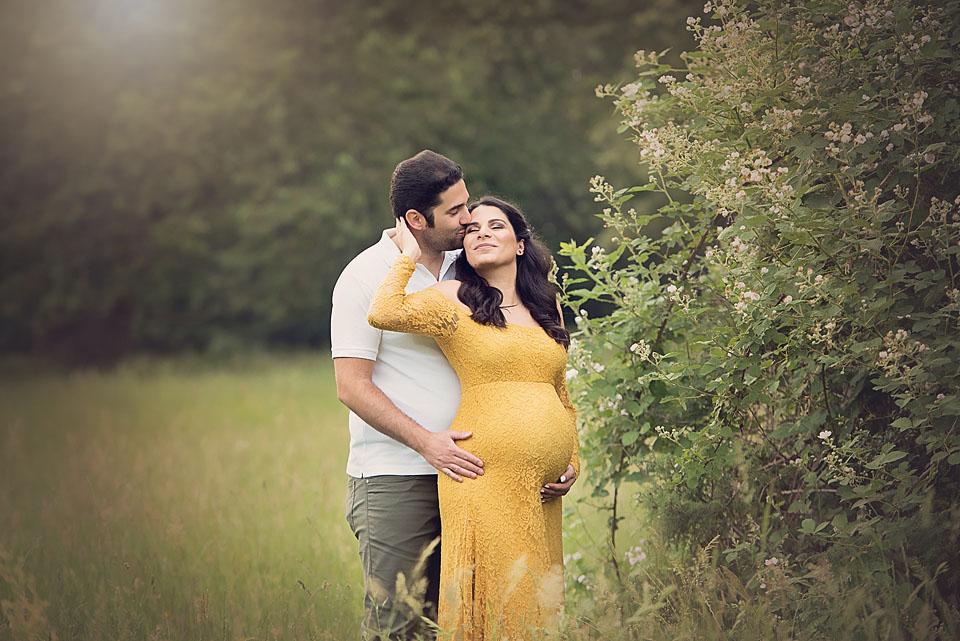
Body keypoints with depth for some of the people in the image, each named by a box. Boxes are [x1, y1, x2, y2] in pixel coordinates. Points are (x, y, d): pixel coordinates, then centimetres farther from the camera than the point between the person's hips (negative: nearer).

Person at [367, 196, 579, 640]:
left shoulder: (546, 305, 18)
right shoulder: (456, 300, 2)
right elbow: (383, 313, -15)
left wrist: (573, 462, 15)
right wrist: (408, 253, -1)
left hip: (542, 487, 5)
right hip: (486, 474, -5)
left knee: (533, 597, 4)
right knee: (495, 595, -8)